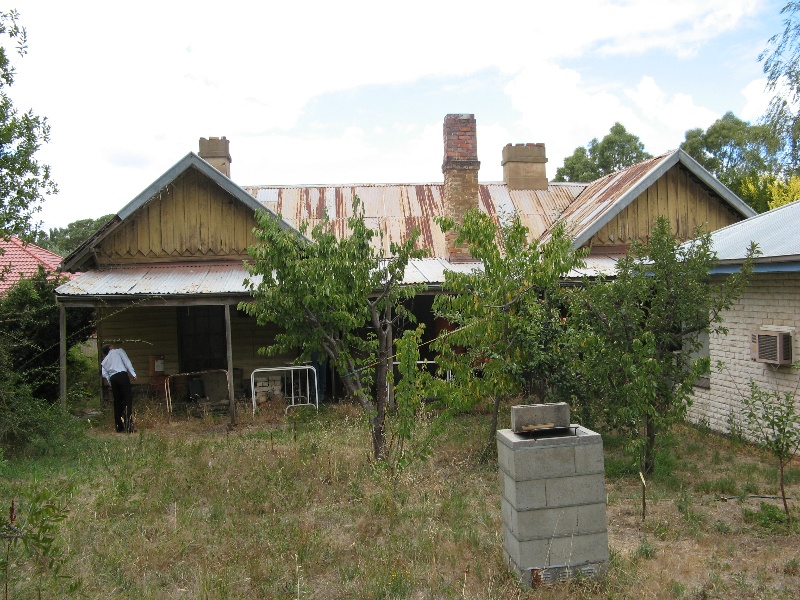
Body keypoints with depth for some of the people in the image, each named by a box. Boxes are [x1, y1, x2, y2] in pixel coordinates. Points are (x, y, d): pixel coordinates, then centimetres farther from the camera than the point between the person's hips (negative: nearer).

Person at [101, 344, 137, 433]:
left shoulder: (105, 361, 28)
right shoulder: (119, 351, 17)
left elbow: (104, 373, 11)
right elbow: (127, 362, 2)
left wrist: (110, 383, 14)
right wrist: (133, 373, 0)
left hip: (113, 378, 5)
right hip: (122, 375, -5)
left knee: (117, 402, 11)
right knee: (128, 399, -7)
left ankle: (119, 427, 11)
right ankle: (129, 426, -17)